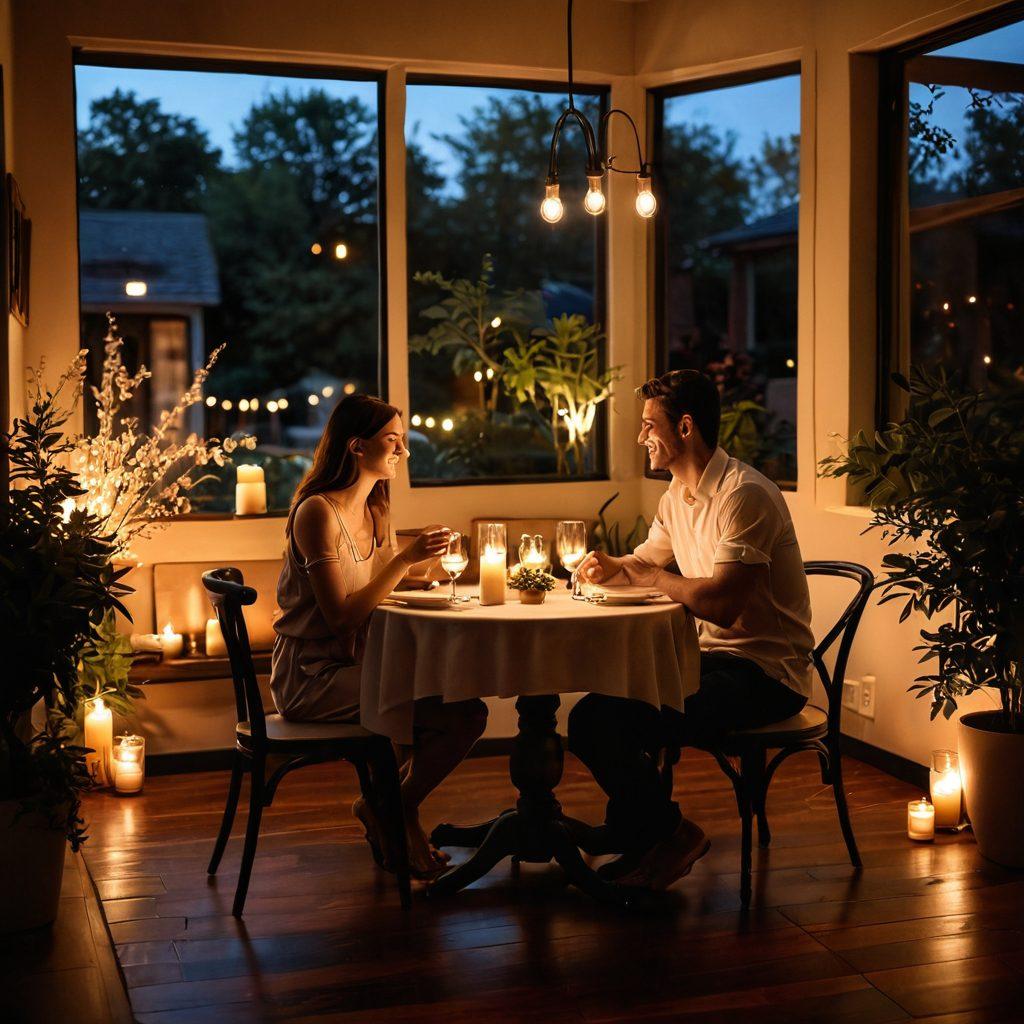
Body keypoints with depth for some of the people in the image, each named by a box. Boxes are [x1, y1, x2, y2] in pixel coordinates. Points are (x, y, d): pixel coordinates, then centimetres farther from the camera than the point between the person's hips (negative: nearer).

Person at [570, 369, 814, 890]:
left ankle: (670, 834, 4)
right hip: (714, 657, 10)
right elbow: (646, 560, 27)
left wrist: (653, 578, -13)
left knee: (597, 721, -20)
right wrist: (611, 567, 3)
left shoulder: (744, 494, -19)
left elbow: (721, 604, -29)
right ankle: (640, 840, 18)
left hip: (763, 673, -10)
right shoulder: (678, 495, 12)